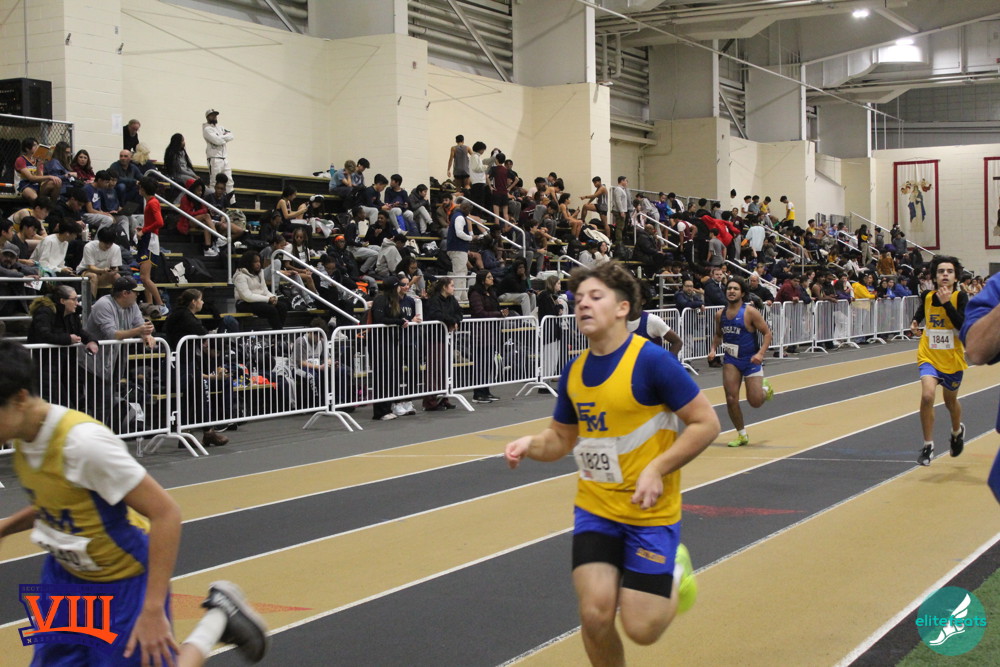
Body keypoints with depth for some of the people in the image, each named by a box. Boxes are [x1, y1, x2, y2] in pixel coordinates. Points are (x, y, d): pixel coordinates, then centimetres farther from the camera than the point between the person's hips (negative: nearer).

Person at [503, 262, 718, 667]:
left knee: (642, 629, -3)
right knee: (595, 615, -9)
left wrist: (656, 470, -20)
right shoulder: (574, 372, 4)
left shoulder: (651, 360, -15)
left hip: (651, 512, -4)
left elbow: (706, 423, -12)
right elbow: (561, 437, 17)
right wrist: (531, 444, -5)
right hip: (595, 508, 4)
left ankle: (675, 575, 29)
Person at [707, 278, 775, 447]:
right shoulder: (720, 314, 2)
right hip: (730, 360, 4)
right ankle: (742, 435, 11)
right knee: (731, 399, -8)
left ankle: (765, 389, 34)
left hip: (751, 360, -3)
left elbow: (767, 333, -9)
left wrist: (760, 353, -23)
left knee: (755, 402, -4)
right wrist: (713, 349, 0)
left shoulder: (750, 312, -12)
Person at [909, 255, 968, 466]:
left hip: (952, 359, -1)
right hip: (929, 356, 1)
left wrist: (946, 302, -29)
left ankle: (957, 431, 53)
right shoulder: (927, 296, -3)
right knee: (927, 396, -23)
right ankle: (928, 446, -9)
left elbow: (964, 325, -26)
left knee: (950, 401, 19)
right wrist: (915, 322, 4)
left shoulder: (960, 297, -12)